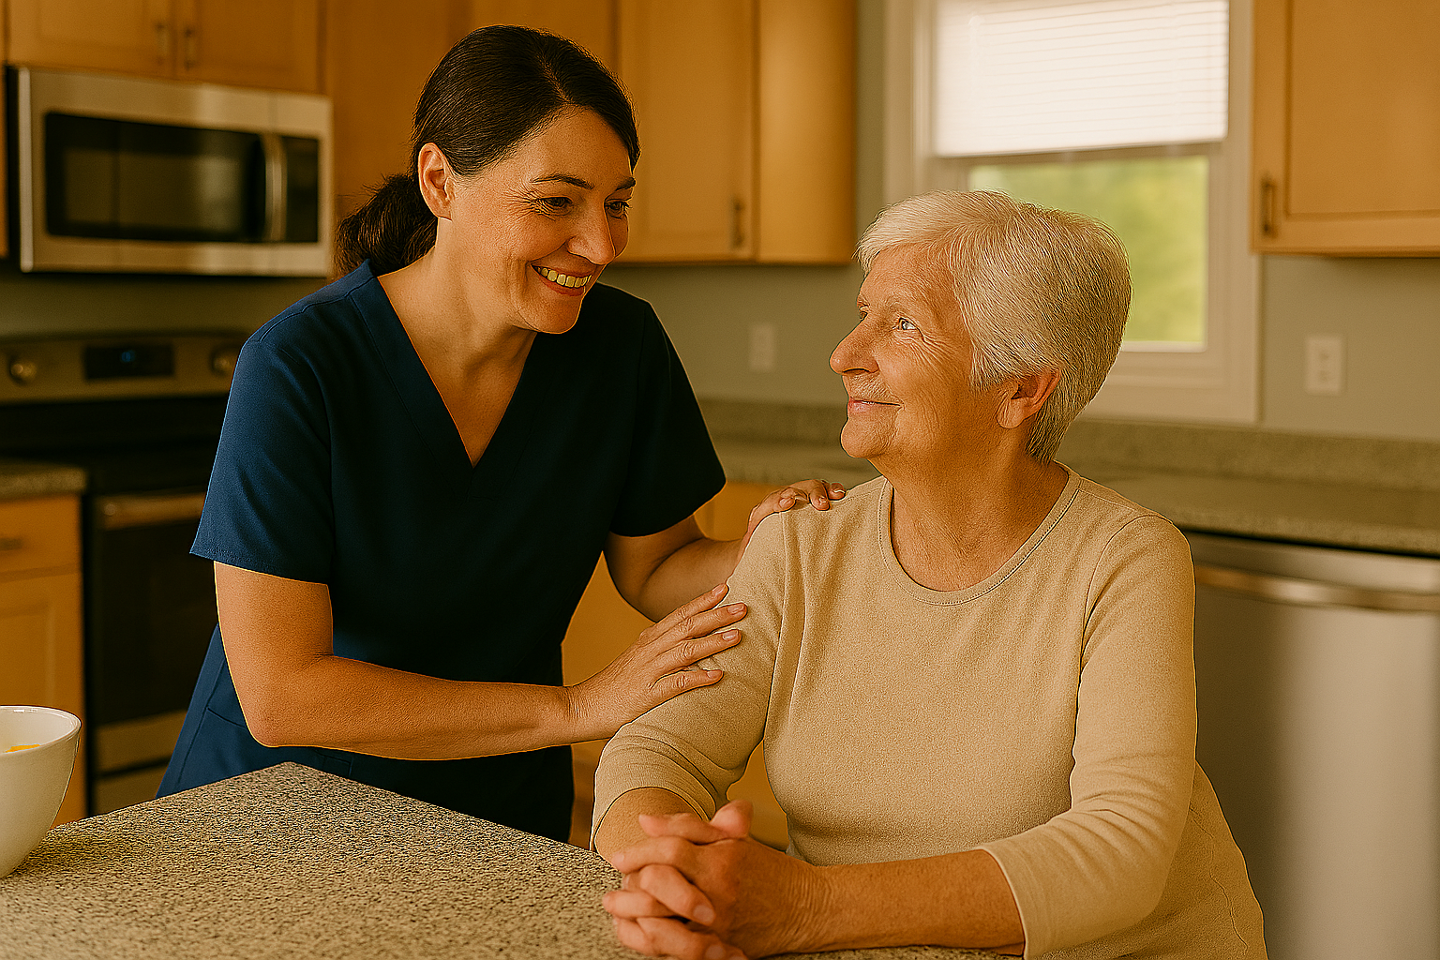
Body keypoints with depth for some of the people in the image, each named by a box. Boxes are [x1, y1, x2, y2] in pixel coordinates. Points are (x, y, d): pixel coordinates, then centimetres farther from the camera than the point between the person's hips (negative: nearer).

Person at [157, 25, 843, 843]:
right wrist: (577, 708, -27)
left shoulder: (623, 345, -10)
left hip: (503, 812, 3)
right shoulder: (298, 368, -22)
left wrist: (762, 553, -20)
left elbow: (654, 569, 2)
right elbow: (278, 696, -25)